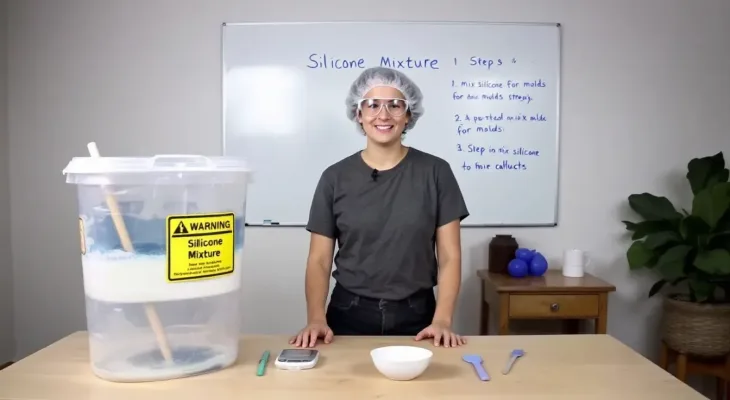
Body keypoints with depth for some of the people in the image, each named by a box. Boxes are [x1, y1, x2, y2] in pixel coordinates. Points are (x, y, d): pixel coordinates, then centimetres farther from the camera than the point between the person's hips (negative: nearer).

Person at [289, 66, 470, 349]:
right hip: (349, 315, 1)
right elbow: (319, 259, 0)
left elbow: (449, 256, -2)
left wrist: (442, 320, -14)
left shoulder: (435, 172, -3)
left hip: (416, 317, 0)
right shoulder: (335, 177, -1)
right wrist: (316, 318, -14)